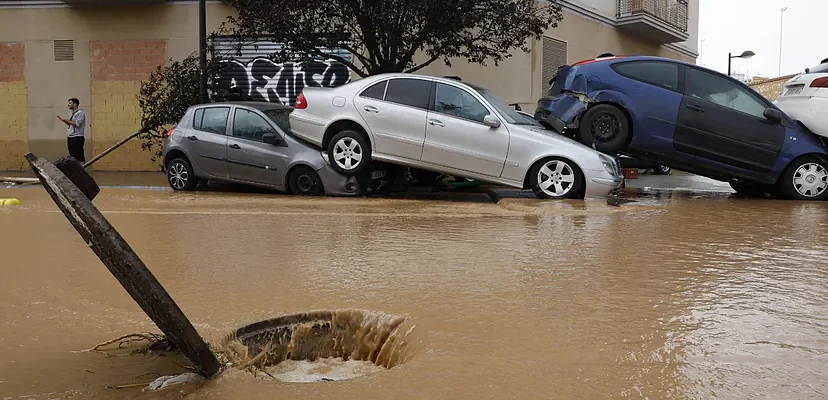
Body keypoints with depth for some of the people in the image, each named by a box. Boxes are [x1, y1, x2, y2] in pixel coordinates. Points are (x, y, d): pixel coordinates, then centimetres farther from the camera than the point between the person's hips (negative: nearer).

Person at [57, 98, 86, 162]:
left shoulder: (80, 113, -8)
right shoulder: (71, 114, 18)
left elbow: (77, 124, -18)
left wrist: (66, 120, -12)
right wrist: (63, 120, 9)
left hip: (77, 138, -9)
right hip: (70, 137, 9)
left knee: (79, 156, -10)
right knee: (72, 156, 9)